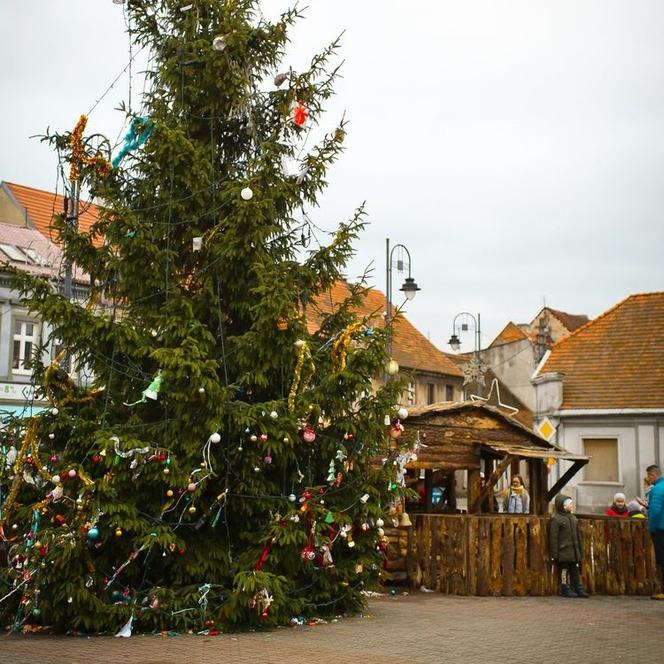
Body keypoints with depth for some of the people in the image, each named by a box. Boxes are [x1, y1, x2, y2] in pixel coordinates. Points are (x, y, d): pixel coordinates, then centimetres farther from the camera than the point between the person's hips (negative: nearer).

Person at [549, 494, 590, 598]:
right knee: (564, 570, -2)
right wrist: (554, 554, -14)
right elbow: (553, 537, -12)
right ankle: (565, 589, 7)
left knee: (575, 570, 10)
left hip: (574, 551, 7)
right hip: (563, 551, -7)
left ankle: (578, 589, 15)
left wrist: (580, 550, 18)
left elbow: (578, 535, 19)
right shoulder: (556, 519, -10)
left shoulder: (573, 518, 14)